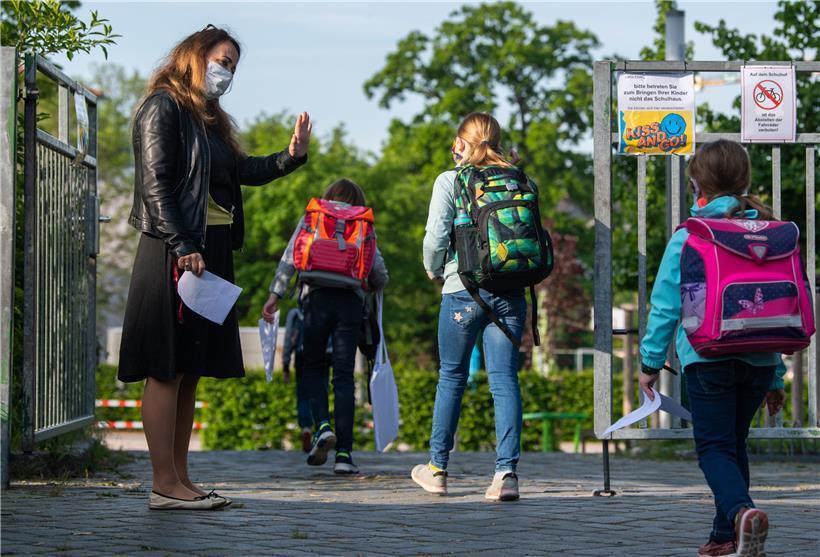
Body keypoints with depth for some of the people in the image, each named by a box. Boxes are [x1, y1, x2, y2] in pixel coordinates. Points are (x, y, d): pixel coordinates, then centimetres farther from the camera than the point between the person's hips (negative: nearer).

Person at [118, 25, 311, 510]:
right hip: (175, 252, -9)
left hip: (212, 252, 9)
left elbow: (244, 171, 22)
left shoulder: (210, 119, 21)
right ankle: (165, 484, -7)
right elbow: (156, 184, -14)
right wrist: (182, 248, -20)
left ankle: (180, 478, 13)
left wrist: (292, 156, 6)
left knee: (190, 370, 9)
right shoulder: (163, 108, -6)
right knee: (166, 369, -7)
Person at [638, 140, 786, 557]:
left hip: (708, 356, -4)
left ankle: (742, 511, -29)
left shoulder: (687, 238, -4)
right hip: (760, 360, 4)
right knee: (735, 443, 19)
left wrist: (650, 362, 8)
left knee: (714, 447, -2)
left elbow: (665, 306, -3)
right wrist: (776, 378, 17)